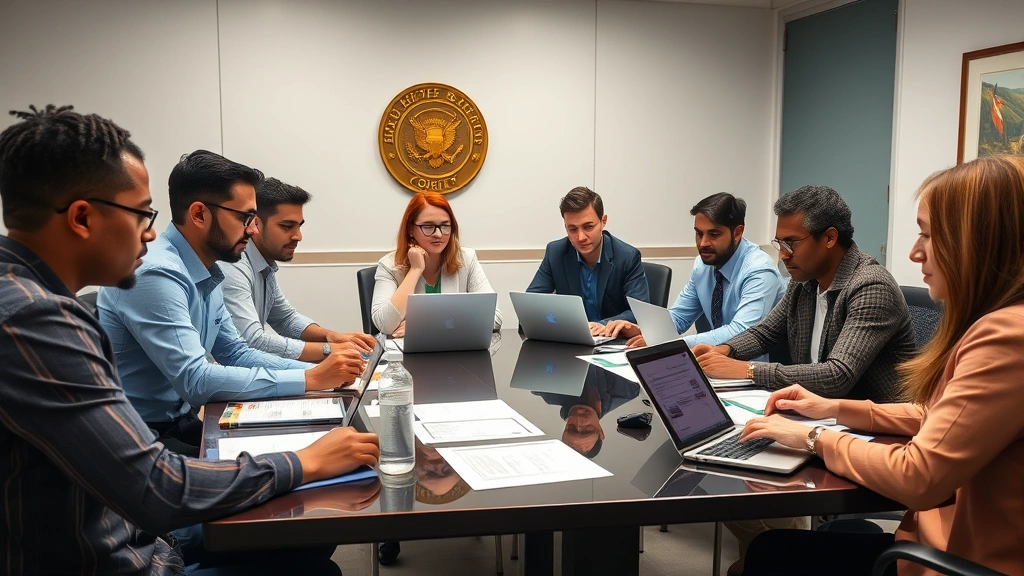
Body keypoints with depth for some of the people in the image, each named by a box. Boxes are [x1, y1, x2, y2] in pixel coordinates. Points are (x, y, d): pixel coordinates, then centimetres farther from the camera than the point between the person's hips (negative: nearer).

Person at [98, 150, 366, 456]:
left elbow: (236, 354, 10)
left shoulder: (205, 275, 5)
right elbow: (195, 381, -28)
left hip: (179, 421, 8)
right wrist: (310, 380, -24)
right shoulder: (156, 274, -24)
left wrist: (319, 371, -5)